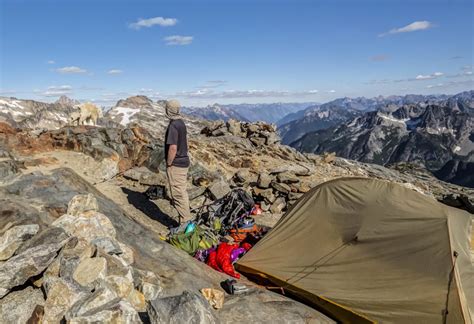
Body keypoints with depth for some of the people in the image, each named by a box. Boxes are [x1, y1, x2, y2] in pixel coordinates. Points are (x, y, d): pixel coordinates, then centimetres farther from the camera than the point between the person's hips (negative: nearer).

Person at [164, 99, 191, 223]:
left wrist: (169, 163, -15)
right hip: (184, 161, 10)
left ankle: (185, 222, 6)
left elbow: (173, 148, -25)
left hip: (176, 164, -10)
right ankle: (185, 219, 36)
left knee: (178, 194, -2)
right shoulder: (181, 122, 9)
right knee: (182, 192, 21)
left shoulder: (173, 126, -21)